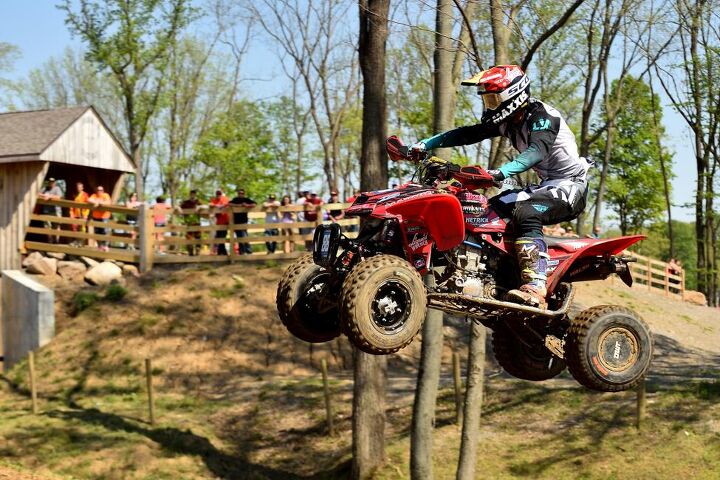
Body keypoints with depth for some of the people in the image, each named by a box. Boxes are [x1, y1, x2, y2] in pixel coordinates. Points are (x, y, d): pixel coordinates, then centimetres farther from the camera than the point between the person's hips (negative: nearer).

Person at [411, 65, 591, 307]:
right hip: (545, 185, 10)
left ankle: (536, 288, -47)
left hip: (569, 185, -10)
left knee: (525, 213, -35)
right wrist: (424, 144, 1)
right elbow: (468, 134, 10)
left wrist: (501, 172, -53)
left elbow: (538, 151, -37)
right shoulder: (506, 120, 8)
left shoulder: (541, 115, -19)